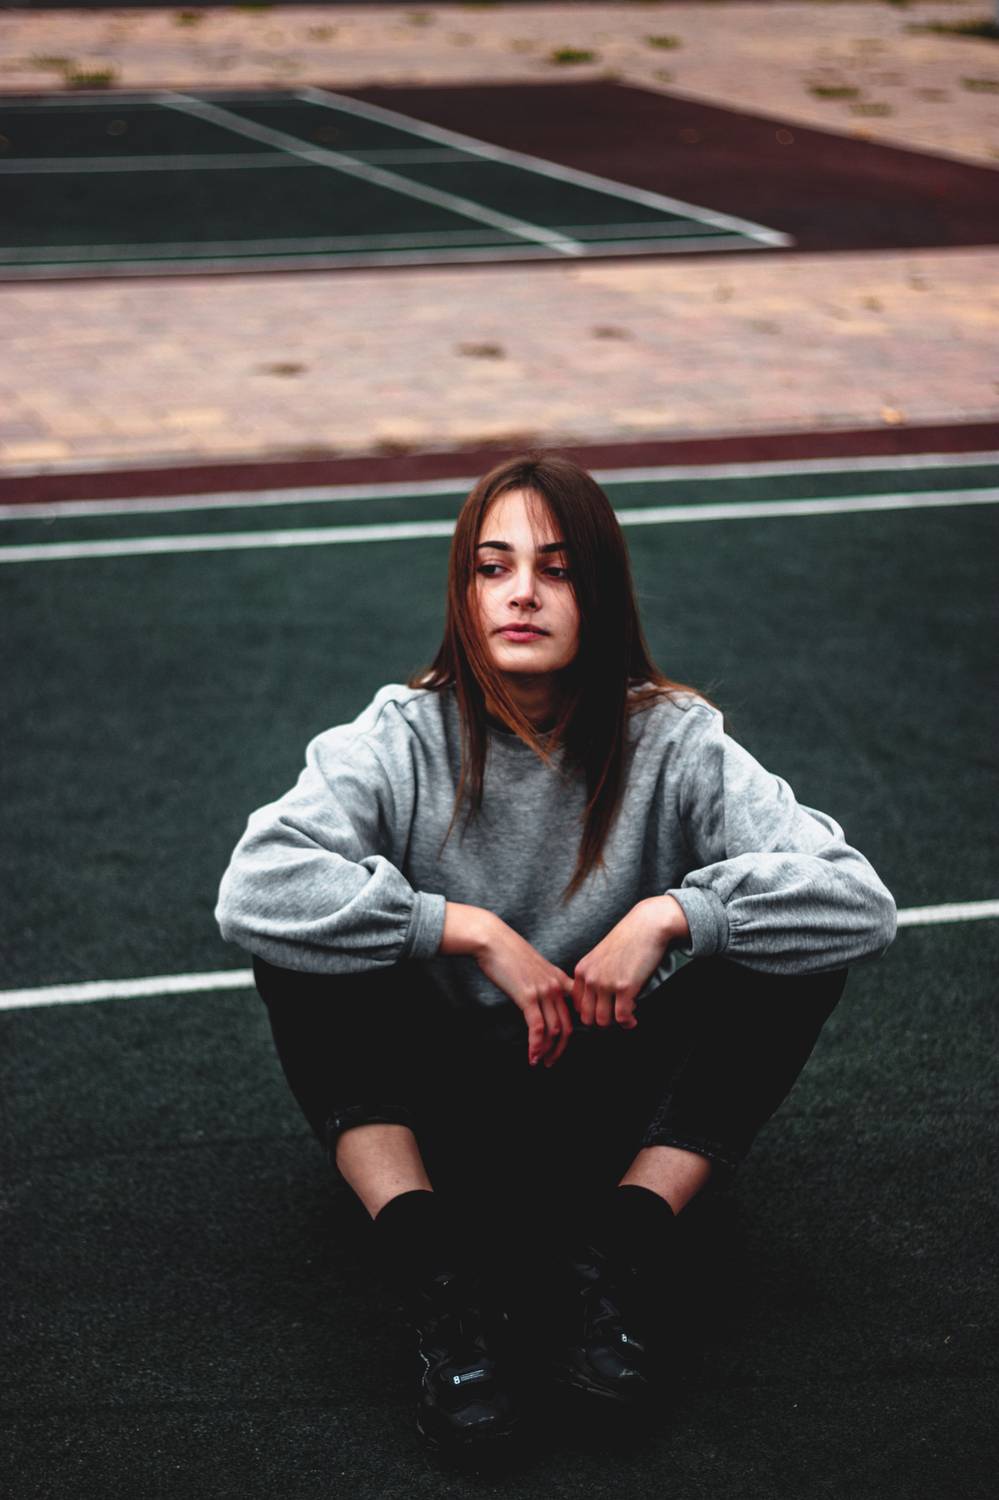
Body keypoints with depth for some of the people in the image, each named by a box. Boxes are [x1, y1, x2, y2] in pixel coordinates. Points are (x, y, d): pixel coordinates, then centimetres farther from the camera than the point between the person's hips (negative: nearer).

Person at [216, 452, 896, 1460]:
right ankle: (440, 1275, -29)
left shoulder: (672, 744, -10)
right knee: (301, 945, -25)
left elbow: (860, 902, -19)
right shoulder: (402, 741, -11)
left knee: (793, 950, -21)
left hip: (614, 1113, 1)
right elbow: (250, 890, -28)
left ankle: (620, 1254, -23)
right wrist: (474, 931, -29)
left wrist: (670, 913, -30)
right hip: (437, 1103, 0)